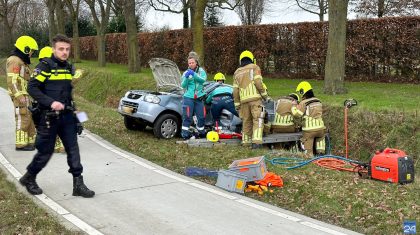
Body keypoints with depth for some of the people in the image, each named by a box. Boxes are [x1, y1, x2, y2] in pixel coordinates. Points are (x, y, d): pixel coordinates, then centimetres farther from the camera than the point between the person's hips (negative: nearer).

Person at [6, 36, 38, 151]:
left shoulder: (22, 61, 20)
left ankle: (30, 141, 22)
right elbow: (12, 81, -20)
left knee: (30, 118, 14)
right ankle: (21, 144, -2)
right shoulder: (14, 61, -12)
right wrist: (19, 96, -24)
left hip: (25, 95, 10)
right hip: (20, 96, -10)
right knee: (23, 119, -7)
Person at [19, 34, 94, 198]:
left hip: (67, 116, 6)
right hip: (49, 117, -5)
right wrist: (51, 102, -26)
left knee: (73, 150, 1)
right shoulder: (45, 66, -10)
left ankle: (78, 184, 6)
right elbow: (32, 88, -17)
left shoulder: (69, 67, 10)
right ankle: (29, 178, 27)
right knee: (45, 152, 4)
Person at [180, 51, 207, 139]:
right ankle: (185, 133, 0)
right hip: (188, 97, -2)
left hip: (199, 98, 2)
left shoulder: (201, 71, 7)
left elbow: (203, 79, -14)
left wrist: (194, 75, -28)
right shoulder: (186, 73, 7)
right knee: (187, 116, -6)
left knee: (201, 116, 8)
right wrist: (186, 78, -22)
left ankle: (201, 132, 26)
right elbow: (183, 85, -3)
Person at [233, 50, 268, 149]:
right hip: (255, 98, -4)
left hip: (244, 100, 4)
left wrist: (237, 104, 15)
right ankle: (256, 141, -19)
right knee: (257, 120, -7)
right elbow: (258, 83, -9)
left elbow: (235, 90, 12)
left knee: (246, 121, 11)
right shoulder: (254, 67, 5)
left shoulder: (237, 72, 18)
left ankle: (246, 142, 13)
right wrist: (265, 95, 0)